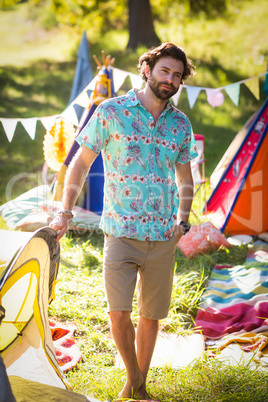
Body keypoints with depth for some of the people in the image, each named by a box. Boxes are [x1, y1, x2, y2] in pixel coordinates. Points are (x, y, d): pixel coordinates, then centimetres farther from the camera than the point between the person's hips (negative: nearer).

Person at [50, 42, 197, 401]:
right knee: (118, 312, -12)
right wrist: (65, 212, -2)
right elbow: (81, 162, 2)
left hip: (163, 237, 3)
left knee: (151, 315, 8)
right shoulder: (111, 111, -3)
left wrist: (182, 221, 5)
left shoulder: (181, 124, 7)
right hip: (120, 232, -3)